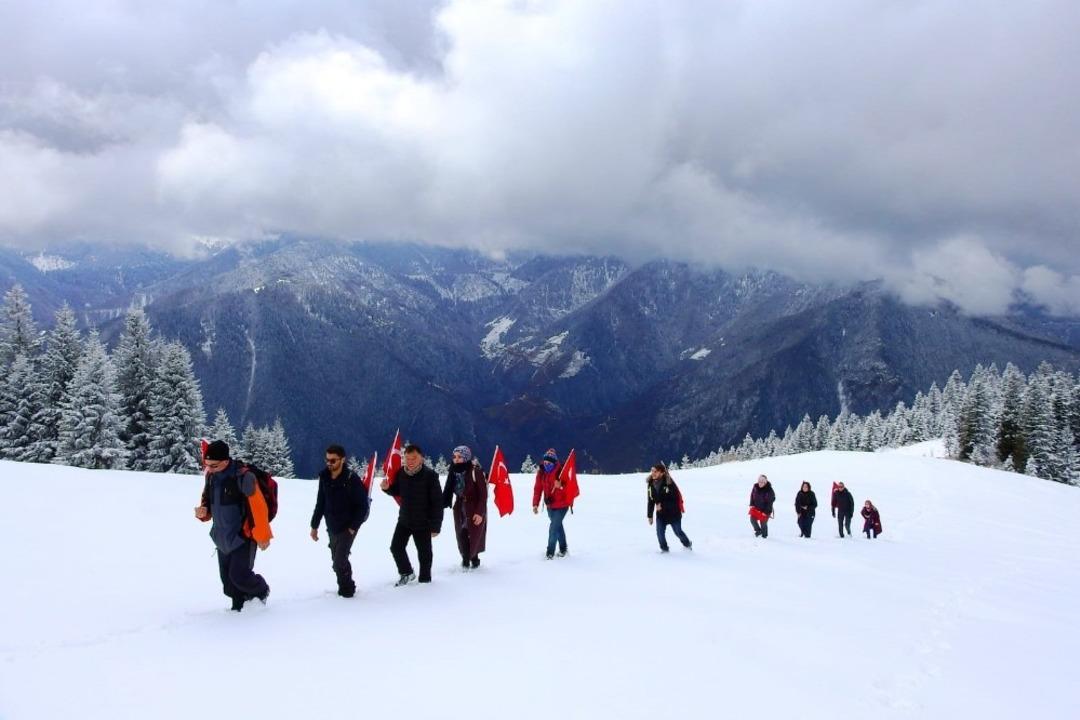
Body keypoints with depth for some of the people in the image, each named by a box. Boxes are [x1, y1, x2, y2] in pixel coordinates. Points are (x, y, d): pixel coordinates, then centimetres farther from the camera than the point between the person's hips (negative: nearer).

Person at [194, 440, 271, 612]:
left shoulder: (243, 477, -21)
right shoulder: (211, 477, 2)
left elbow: (259, 508, -18)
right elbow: (208, 502, 18)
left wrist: (262, 536, -14)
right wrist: (203, 512, -6)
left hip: (243, 537, -7)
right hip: (222, 538, 7)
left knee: (239, 576, -8)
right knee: (227, 578, 11)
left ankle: (261, 591, 21)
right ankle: (240, 606, 30)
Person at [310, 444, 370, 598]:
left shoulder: (352, 479, -16)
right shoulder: (324, 477, 0)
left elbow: (363, 505, -12)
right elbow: (320, 503, 10)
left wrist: (353, 526, -14)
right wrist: (314, 526, 10)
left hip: (347, 527, -6)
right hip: (332, 527, 6)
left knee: (339, 561, -12)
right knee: (337, 560, 12)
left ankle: (346, 589, 7)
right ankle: (346, 586, 29)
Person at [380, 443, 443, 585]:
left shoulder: (429, 475, -20)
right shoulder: (401, 473, -5)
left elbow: (438, 502, -17)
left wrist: (436, 526, -17)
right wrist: (387, 488, -8)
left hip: (423, 522, -5)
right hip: (404, 520, 5)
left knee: (424, 553, 8)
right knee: (396, 547, 10)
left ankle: (425, 579, 27)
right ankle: (406, 573, 32)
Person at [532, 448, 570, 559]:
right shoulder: (541, 472, -4)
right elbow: (538, 488, -2)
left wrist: (561, 485, -38)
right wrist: (535, 504, -7)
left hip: (561, 505, -5)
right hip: (550, 505, 5)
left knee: (554, 527, -8)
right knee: (558, 526, 19)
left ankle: (550, 552, 3)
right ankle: (563, 548, 34)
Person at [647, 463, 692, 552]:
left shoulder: (669, 483, -21)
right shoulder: (651, 484, -4)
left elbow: (675, 499, -20)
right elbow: (650, 501, 4)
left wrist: (662, 505, -24)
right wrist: (650, 516, 6)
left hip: (673, 513, -4)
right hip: (660, 514, 4)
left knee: (678, 532, 10)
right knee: (660, 533, -7)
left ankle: (687, 544, 39)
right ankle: (664, 548, 17)